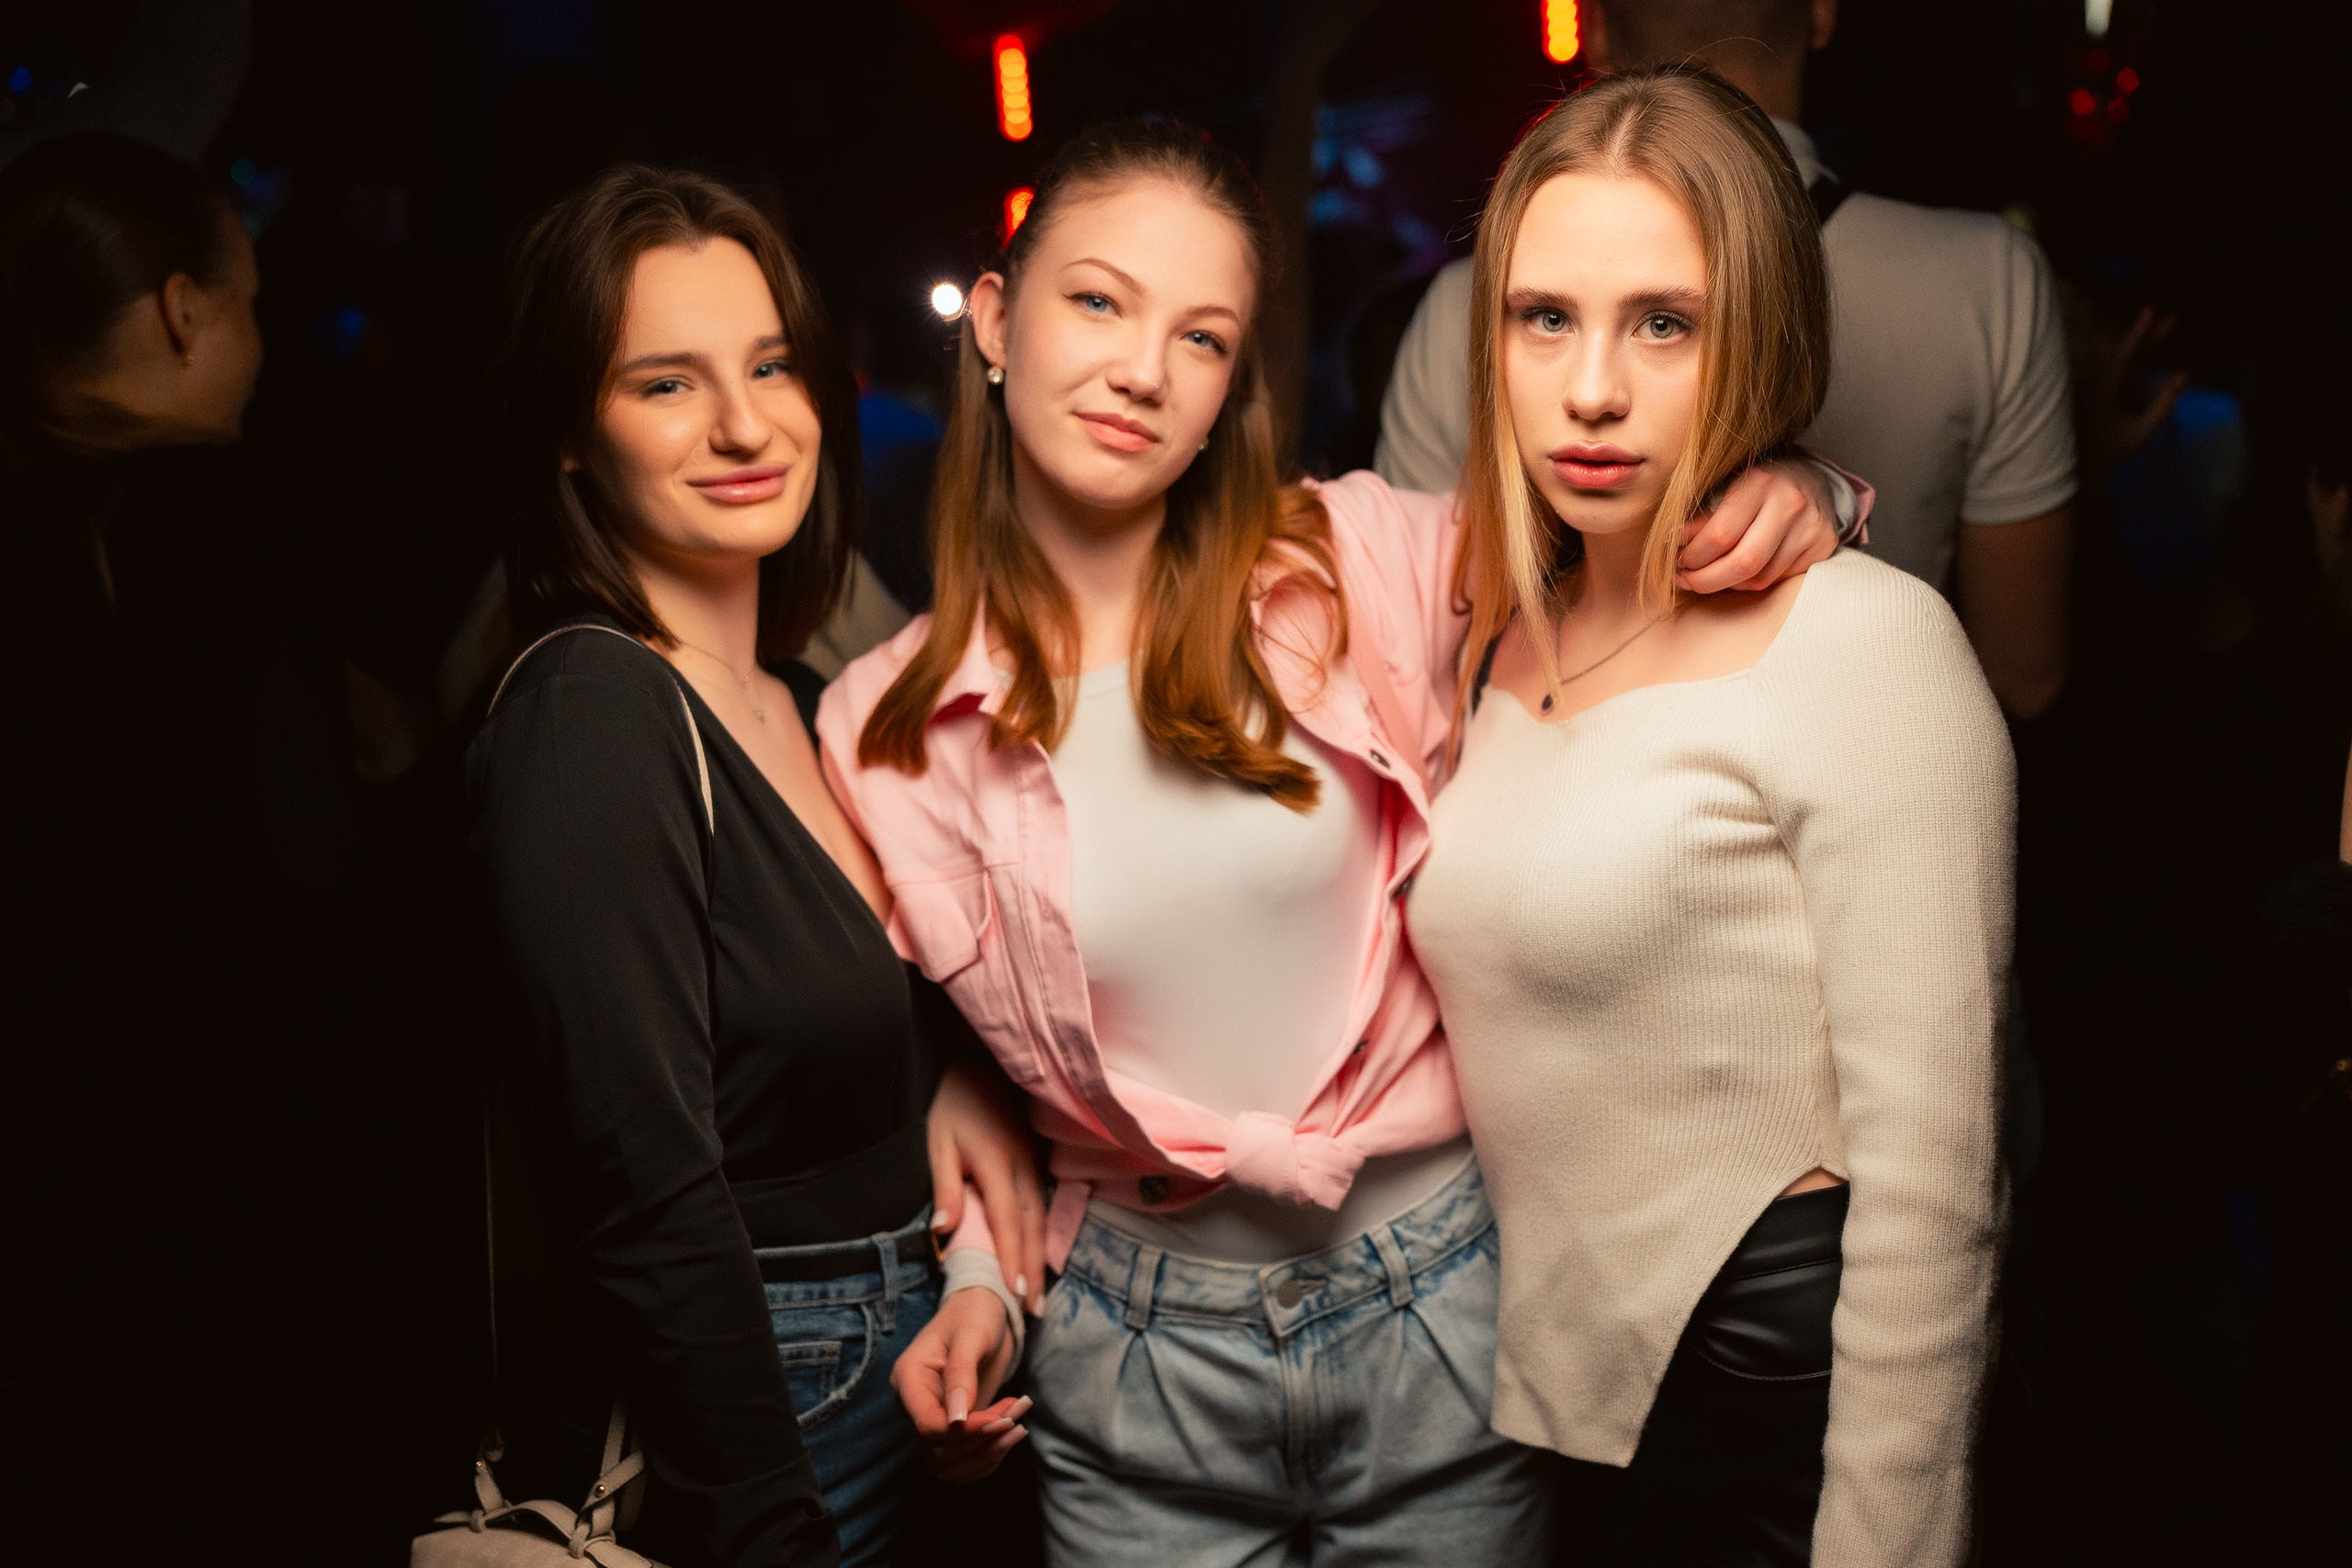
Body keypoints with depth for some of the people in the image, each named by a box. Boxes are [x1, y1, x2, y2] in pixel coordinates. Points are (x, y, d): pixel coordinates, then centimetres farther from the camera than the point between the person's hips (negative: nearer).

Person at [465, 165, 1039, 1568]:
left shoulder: (809, 705, 4)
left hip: (894, 1375, 8)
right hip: (726, 1426, -8)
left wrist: (973, 1262, -3)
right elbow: (651, 1204, -23)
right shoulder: (592, 714, -20)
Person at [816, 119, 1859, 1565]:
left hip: (1442, 1319, 0)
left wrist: (1783, 493, -18)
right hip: (1137, 1355, 1)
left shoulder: (1367, 564, -9)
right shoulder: (887, 730, -5)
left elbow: (1646, 527, 3)